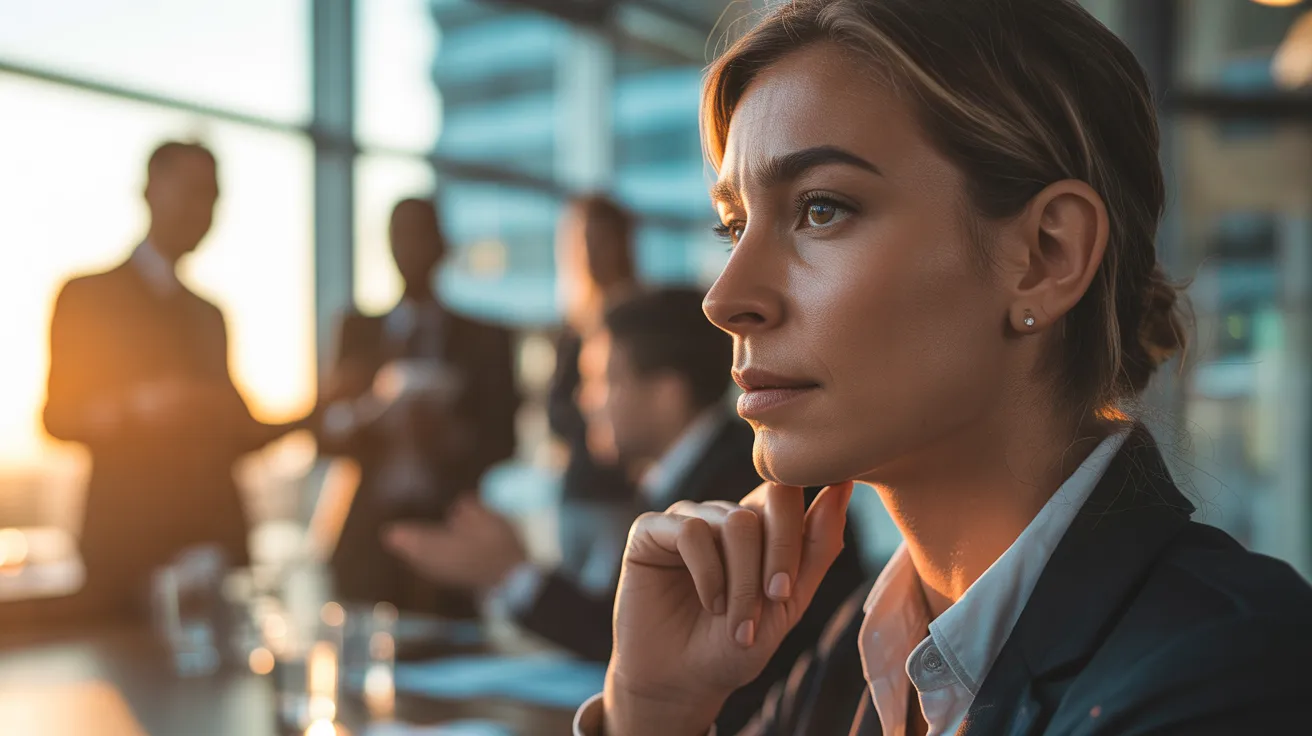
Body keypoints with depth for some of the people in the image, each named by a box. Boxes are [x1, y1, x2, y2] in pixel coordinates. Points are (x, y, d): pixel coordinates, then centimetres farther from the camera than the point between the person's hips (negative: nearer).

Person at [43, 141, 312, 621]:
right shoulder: (87, 295, 3)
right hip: (130, 539, -5)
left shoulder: (209, 315, 20)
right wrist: (135, 407, -23)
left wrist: (304, 418, 3)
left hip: (216, 534, 5)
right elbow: (59, 416, -4)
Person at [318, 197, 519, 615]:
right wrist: (359, 412, -13)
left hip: (453, 534, -1)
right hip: (371, 536, 2)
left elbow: (501, 443, 4)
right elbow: (327, 437, 9)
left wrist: (451, 438, -16)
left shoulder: (484, 339, 7)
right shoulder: (358, 331, 12)